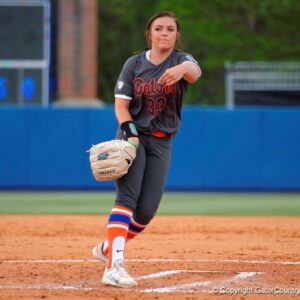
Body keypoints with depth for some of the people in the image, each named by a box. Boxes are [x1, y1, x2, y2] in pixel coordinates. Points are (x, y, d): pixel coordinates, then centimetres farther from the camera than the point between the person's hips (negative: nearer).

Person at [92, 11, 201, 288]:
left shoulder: (182, 60, -2)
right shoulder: (134, 63, 2)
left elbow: (195, 72, -27)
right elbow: (121, 103, 0)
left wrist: (183, 69, -52)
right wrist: (129, 132, -19)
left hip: (161, 142, 1)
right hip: (133, 136, -1)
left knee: (147, 210, -4)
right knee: (127, 196, -21)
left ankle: (108, 248, 21)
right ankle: (114, 266, -32)